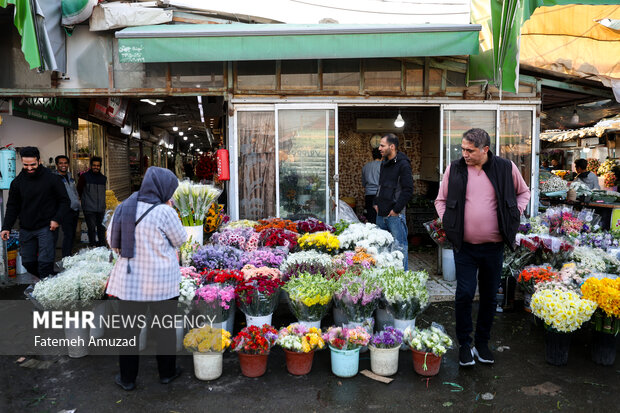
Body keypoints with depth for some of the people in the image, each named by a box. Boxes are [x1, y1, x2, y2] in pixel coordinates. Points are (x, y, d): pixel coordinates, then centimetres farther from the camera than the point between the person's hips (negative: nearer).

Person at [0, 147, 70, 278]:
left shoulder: (52, 179, -5)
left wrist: (57, 219, -12)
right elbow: (12, 206, 10)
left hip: (45, 228, -4)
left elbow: (64, 201, 0)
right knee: (27, 262, 10)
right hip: (25, 229, 4)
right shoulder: (18, 181, 5)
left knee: (45, 262, -9)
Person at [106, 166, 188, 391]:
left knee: (129, 330, 15)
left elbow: (111, 241, 9)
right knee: (164, 329, 15)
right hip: (162, 282, -3)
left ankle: (127, 378, 28)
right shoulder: (164, 212, -18)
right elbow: (180, 240, -4)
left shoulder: (123, 208, -2)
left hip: (129, 281, 4)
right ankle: (167, 373, 31)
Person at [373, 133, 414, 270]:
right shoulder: (384, 163, 14)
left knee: (400, 247, -2)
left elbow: (408, 190, -16)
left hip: (395, 214, -8)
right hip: (381, 213, 8)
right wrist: (376, 203, 14)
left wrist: (396, 209, -15)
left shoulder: (403, 164, -12)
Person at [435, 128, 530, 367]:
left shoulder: (506, 169, -1)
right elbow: (441, 200, 11)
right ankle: (464, 344, 16)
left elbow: (524, 193, 16)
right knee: (464, 294, -2)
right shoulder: (454, 169, -1)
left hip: (494, 247, 1)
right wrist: (448, 223, -2)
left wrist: (514, 214, 2)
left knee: (489, 296, 11)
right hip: (464, 247, -1)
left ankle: (482, 342, 28)